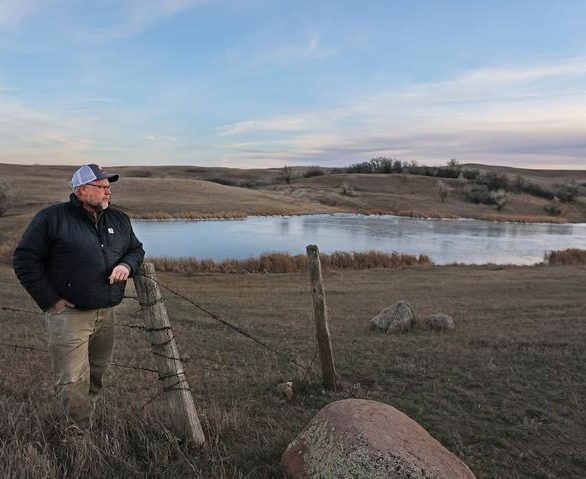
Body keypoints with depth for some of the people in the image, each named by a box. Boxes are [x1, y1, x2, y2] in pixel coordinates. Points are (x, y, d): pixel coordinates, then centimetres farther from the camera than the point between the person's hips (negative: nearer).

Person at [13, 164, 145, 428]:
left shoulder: (119, 219, 9)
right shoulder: (52, 217, -8)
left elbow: (136, 249, 20)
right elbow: (25, 260, -7)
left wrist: (127, 265, -4)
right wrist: (50, 301, -12)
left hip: (107, 314, 6)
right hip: (69, 315, -6)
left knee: (97, 376, 18)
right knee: (73, 384, -4)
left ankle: (86, 424, 39)